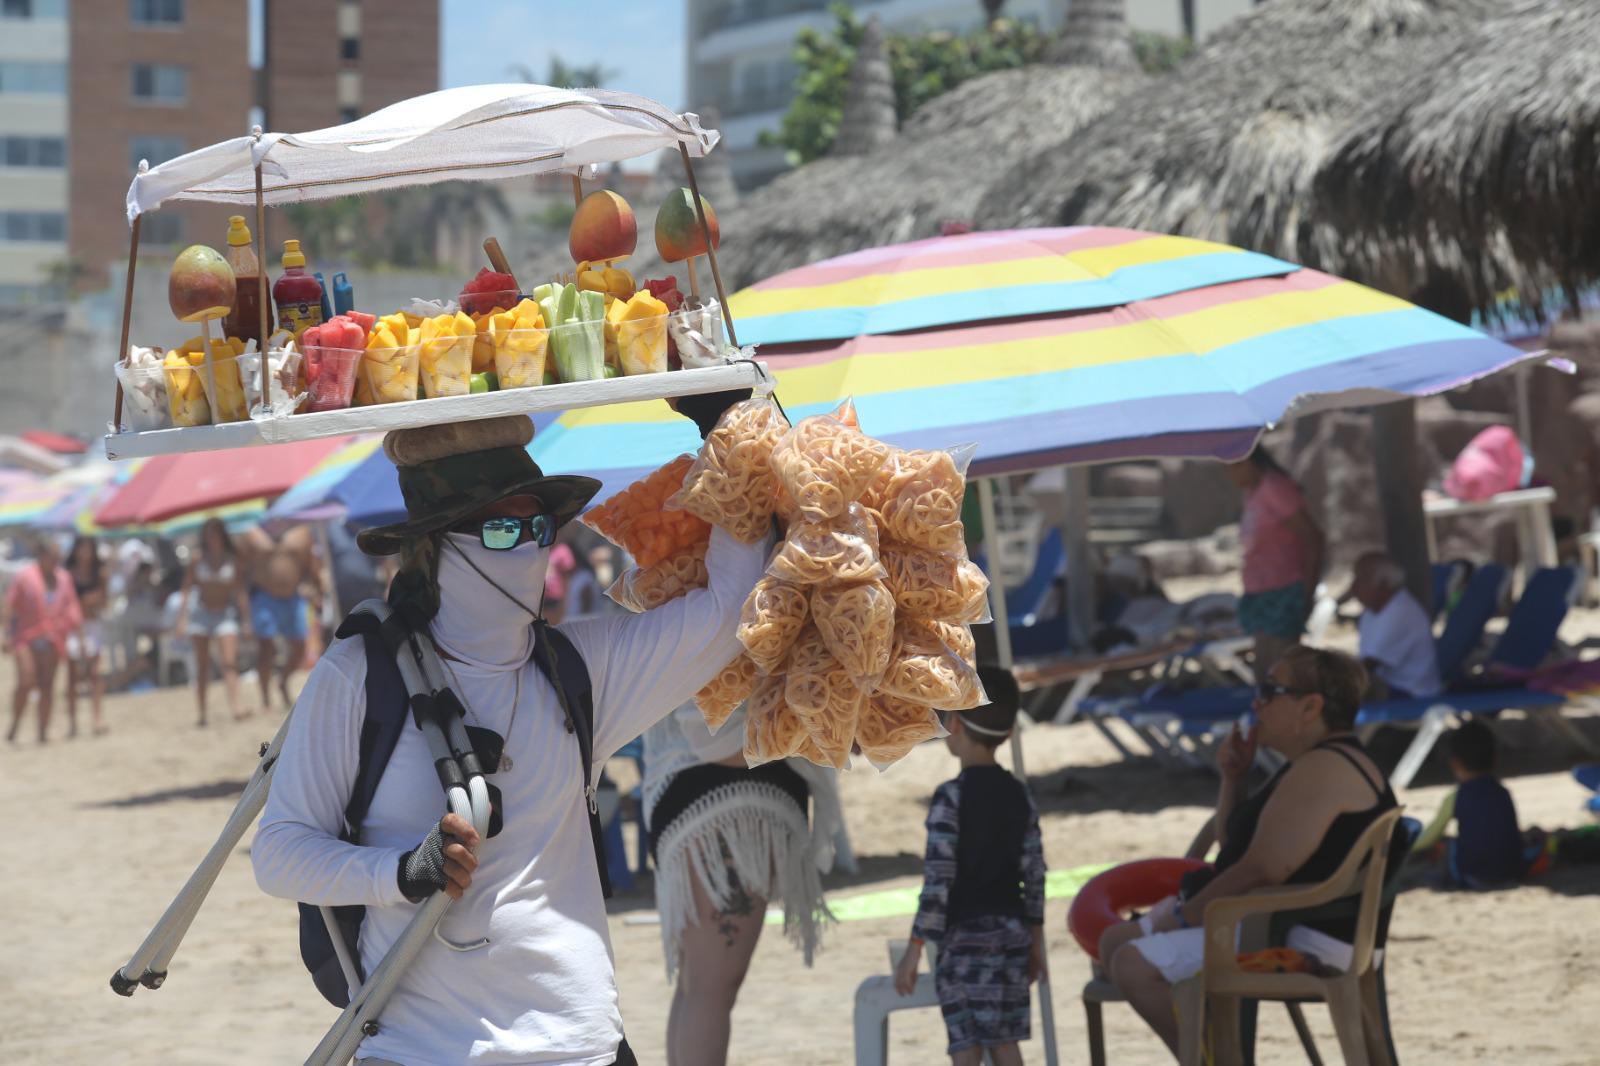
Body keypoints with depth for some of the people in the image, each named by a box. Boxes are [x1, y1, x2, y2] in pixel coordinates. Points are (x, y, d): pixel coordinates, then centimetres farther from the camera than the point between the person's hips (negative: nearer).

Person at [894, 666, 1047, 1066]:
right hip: (1012, 933, 6)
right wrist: (1036, 942, 17)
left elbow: (938, 880, -16)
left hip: (964, 935, -6)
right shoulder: (1018, 795, 6)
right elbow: (1035, 874, 8)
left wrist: (913, 950, -12)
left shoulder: (951, 797, -12)